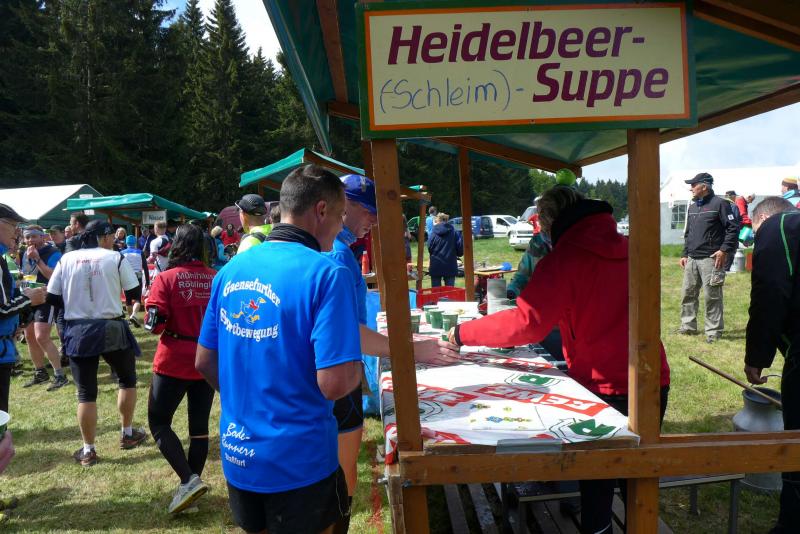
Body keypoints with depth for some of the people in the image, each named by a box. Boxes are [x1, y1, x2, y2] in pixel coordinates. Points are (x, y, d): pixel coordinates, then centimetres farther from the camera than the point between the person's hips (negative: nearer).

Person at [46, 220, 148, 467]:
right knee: (127, 379, 20)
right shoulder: (116, 258, -5)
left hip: (77, 331, 2)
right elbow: (135, 293, -2)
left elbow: (52, 298, 3)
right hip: (111, 329, -2)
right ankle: (127, 434, 28)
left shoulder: (66, 259, 2)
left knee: (86, 392, 8)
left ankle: (88, 451, 15)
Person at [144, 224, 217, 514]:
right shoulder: (215, 278, -2)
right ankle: (191, 483, 23)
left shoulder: (167, 278, -11)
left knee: (158, 422, 10)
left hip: (174, 362, -4)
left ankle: (189, 480, -4)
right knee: (199, 425, 14)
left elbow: (155, 324, -14)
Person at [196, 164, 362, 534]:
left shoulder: (231, 270, 1)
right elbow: (335, 385, -24)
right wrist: (357, 370, -3)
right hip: (300, 461, -6)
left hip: (237, 454, 6)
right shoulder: (326, 274, -19)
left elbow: (204, 363, 7)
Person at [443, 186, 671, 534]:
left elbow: (526, 322, -22)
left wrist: (463, 334, -13)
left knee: (596, 488, 12)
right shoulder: (629, 249, 7)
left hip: (604, 388, -6)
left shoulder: (565, 257, -14)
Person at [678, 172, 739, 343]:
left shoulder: (719, 204, -5)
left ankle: (713, 331, 4)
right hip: (691, 259, 8)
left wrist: (724, 250, -15)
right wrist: (684, 254, 16)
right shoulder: (692, 207, 18)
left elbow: (733, 228, -8)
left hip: (710, 259, -7)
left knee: (712, 297, -4)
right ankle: (688, 326, 21)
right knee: (688, 294, 10)